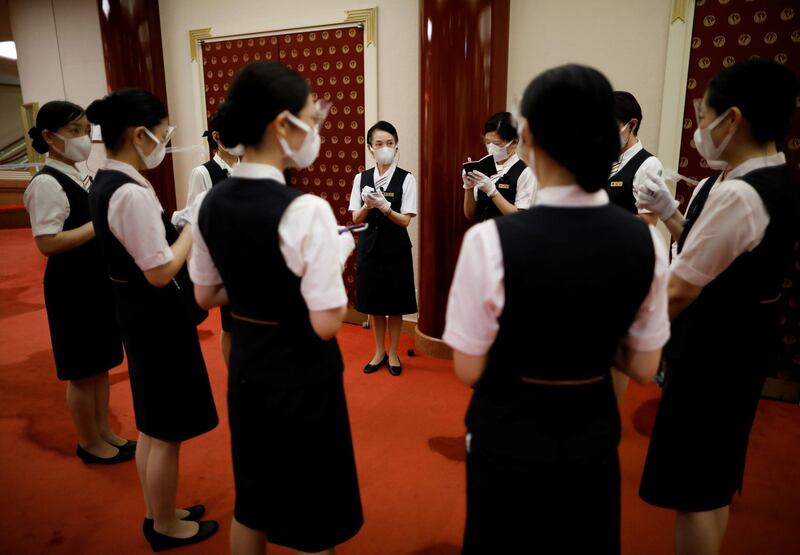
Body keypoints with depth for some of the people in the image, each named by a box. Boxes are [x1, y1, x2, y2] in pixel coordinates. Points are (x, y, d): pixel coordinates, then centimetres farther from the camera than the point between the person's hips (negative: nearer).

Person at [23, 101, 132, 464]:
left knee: (101, 363, 18)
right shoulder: (47, 184, -17)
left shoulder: (79, 178, 10)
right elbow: (48, 243, -24)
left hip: (96, 280, 9)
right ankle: (89, 443, 24)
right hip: (71, 286, -9)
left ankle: (103, 432, 33)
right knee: (82, 370, 6)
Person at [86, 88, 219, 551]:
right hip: (159, 315, -10)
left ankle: (158, 513, 40)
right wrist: (194, 225, -13)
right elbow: (161, 271, -24)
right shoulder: (132, 192, -23)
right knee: (167, 432, 7)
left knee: (152, 424, 22)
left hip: (138, 310, 10)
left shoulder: (106, 182, 7)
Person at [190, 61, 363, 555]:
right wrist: (339, 256, -8)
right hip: (301, 372, -7)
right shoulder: (307, 210, -24)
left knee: (252, 501, 26)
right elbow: (326, 324, -22)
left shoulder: (212, 202, -2)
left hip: (245, 364, 7)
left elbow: (206, 295, 8)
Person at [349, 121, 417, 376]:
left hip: (395, 247, -3)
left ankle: (393, 354, 26)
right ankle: (379, 352, 30)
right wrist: (367, 205, -19)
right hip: (369, 245, 3)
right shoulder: (361, 178, 2)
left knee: (395, 305, 8)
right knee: (373, 303, 12)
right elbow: (356, 219, 1)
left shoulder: (406, 179, -8)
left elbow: (405, 221, -11)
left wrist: (383, 206, -26)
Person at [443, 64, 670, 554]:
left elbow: (469, 368, -13)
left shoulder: (491, 240, -25)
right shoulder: (645, 239, -11)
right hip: (595, 433, 4)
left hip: (509, 435, -3)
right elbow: (643, 367, -1)